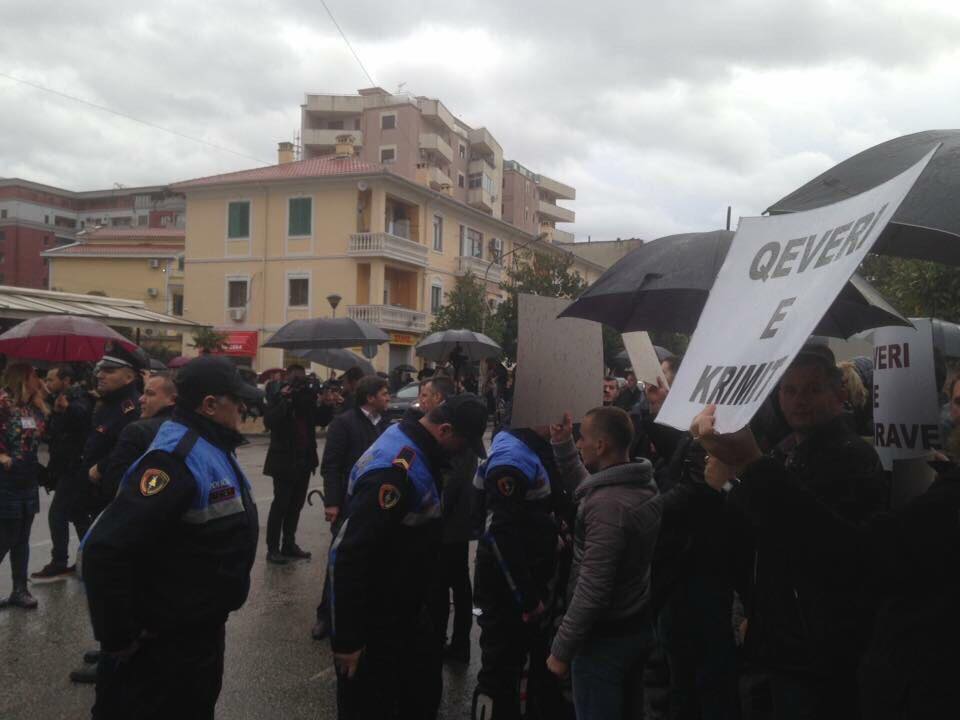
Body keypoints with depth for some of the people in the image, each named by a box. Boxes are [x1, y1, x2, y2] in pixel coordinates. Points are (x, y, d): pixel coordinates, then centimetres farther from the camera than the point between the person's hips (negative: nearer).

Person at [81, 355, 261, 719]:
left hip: (204, 631, 10)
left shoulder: (211, 448, 7)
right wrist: (119, 637, -24)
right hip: (163, 643, -10)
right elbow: (105, 550, -33)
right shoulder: (175, 459, -26)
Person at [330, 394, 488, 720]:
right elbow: (351, 555, -31)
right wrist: (347, 638, -26)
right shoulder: (394, 471, -29)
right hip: (371, 621, -9)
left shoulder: (410, 449, 2)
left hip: (400, 610, 9)